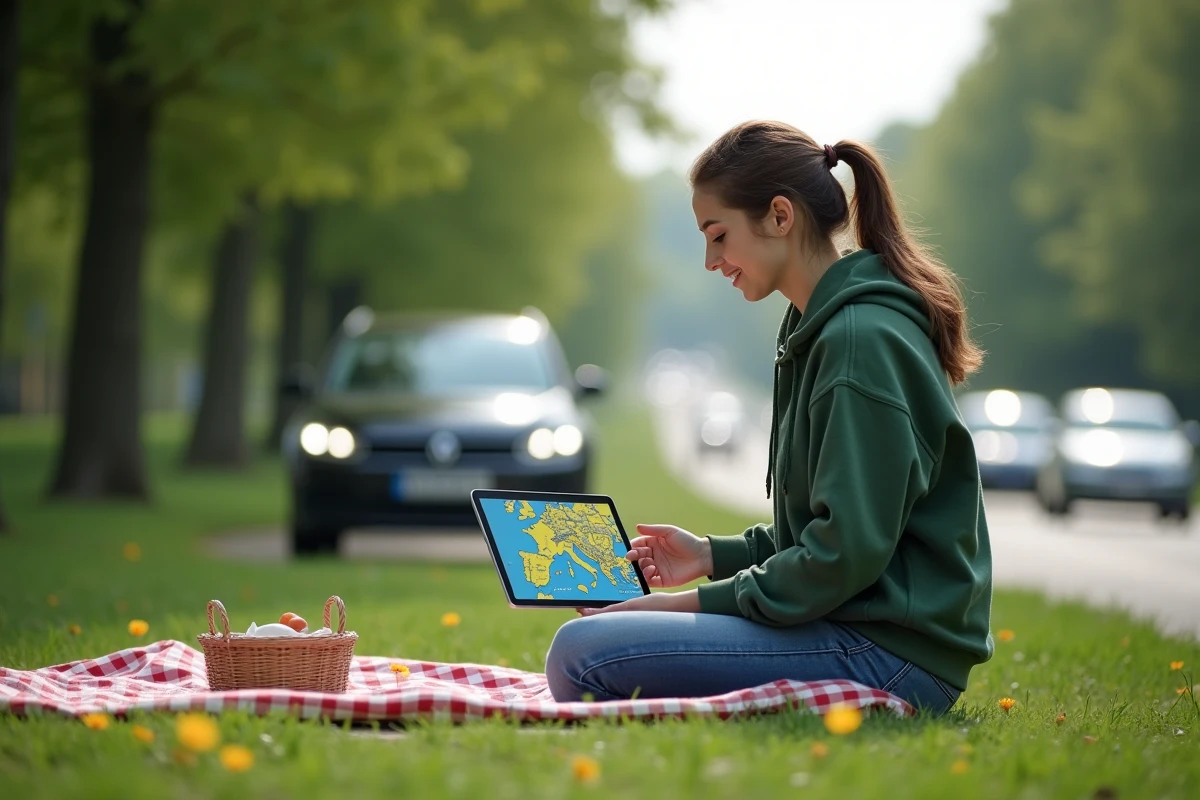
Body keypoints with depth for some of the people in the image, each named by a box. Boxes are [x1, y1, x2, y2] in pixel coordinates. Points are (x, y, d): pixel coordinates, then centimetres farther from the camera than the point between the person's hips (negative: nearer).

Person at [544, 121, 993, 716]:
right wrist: (716, 555, 12)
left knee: (581, 653, -22)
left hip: (890, 652, -11)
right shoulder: (820, 330, 17)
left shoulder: (861, 340, -16)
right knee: (587, 637, 18)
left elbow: (849, 549, -21)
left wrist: (704, 603, -13)